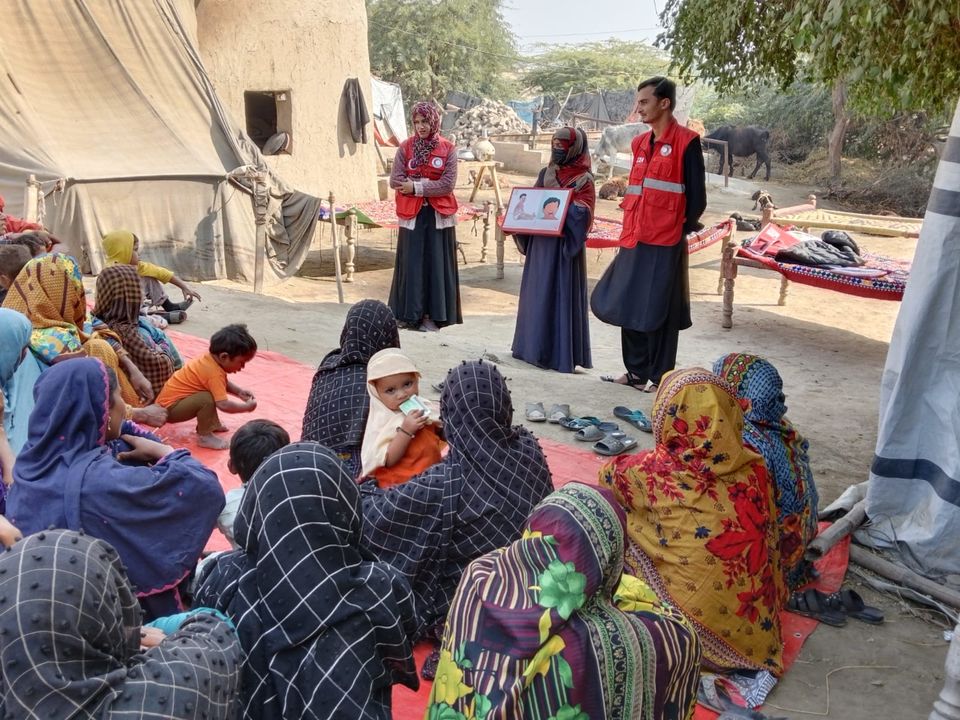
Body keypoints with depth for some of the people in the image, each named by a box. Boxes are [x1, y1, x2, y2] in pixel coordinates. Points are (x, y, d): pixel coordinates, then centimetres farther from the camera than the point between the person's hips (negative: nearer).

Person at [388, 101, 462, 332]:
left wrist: (416, 187, -12)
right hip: (412, 214, 1)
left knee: (436, 263, 1)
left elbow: (448, 185, -10)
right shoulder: (405, 147, 3)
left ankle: (433, 315, 8)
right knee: (411, 263, 1)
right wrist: (431, 185, -10)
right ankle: (411, 313, 9)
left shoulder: (448, 149, -1)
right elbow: (395, 181, -5)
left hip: (438, 215, -1)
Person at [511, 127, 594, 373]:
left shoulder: (584, 180, -3)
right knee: (536, 293, 10)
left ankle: (560, 353, -3)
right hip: (539, 242, 6)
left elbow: (584, 212, -14)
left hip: (564, 245, -6)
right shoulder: (545, 173, 15)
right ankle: (534, 346, 19)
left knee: (560, 295, -6)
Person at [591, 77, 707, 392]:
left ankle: (659, 378, 10)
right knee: (630, 308, 11)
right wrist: (629, 230, 14)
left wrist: (682, 229, -6)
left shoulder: (686, 141, -6)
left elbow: (697, 196, -7)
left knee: (659, 312, 0)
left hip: (664, 242, -7)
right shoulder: (640, 142, 16)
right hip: (634, 240, 8)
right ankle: (636, 372, 23)